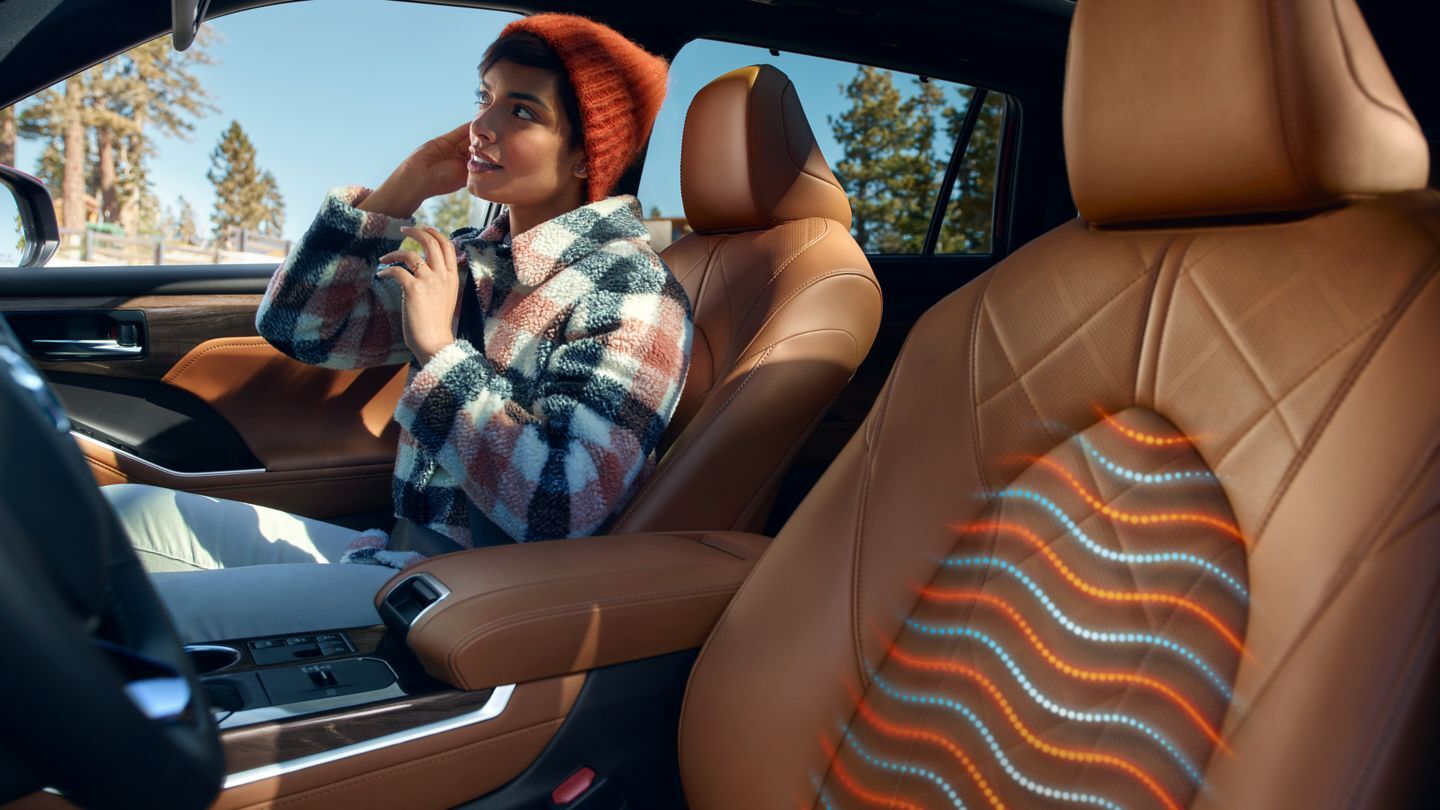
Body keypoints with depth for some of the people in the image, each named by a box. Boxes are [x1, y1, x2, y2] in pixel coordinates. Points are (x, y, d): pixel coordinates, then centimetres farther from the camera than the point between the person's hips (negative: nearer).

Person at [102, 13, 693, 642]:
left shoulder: (628, 292, -16)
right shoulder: (472, 258, 6)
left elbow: (564, 511, -26)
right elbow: (293, 326, 9)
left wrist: (438, 351, -21)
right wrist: (398, 193, -1)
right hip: (403, 553, 7)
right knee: (122, 510, 4)